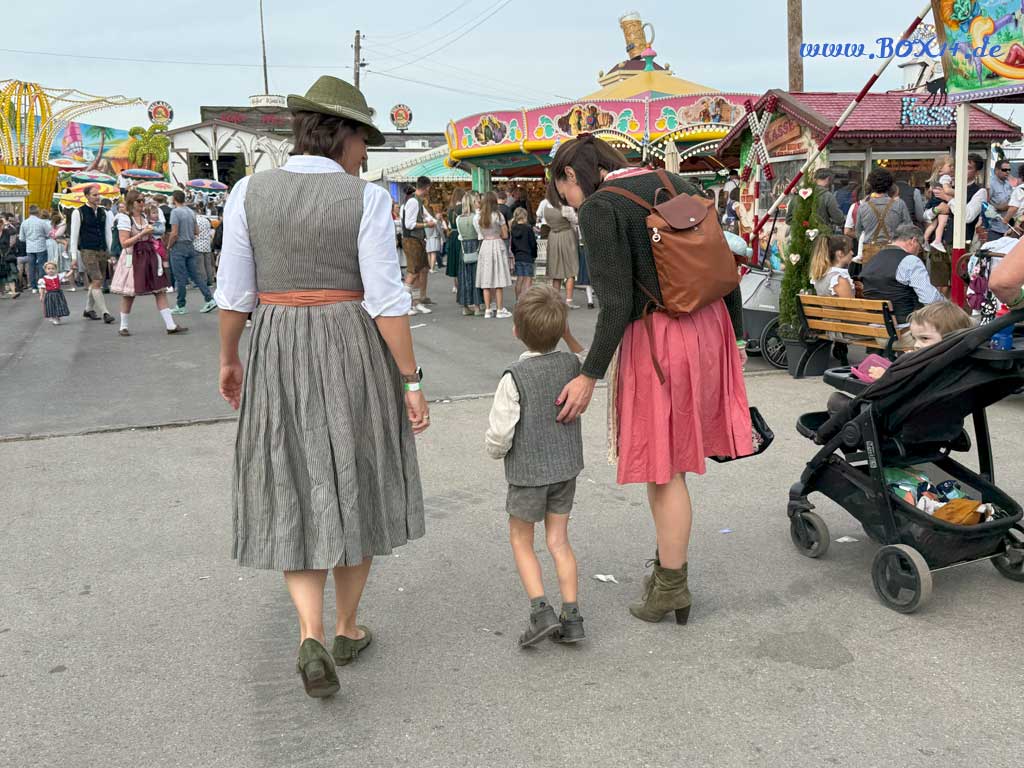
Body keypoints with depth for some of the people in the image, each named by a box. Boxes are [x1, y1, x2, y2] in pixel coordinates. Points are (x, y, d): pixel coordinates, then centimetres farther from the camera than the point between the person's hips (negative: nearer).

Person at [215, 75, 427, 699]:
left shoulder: (251, 191, 0)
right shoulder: (366, 198, -9)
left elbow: (235, 292, 2)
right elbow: (387, 300, -13)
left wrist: (229, 359, 17)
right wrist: (411, 380, -7)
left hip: (277, 352, 2)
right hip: (353, 351, -2)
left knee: (295, 493, 10)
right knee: (352, 487, 14)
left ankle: (312, 635, -5)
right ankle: (348, 630, 26)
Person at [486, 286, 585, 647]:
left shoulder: (514, 378, -21)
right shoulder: (572, 364, -6)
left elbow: (500, 435, -18)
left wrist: (495, 449, 2)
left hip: (527, 472, -5)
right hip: (566, 467, 5)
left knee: (520, 540, 12)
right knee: (559, 540, 13)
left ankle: (541, 610, 0)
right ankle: (571, 617, 12)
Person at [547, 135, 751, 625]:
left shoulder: (598, 208, -10)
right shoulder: (679, 185, 10)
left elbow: (617, 303, -17)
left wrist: (590, 376, -12)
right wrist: (735, 337, 18)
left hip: (656, 338, -7)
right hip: (709, 326, 7)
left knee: (662, 467, 6)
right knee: (670, 456, 18)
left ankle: (672, 586, 18)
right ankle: (670, 560, 27)